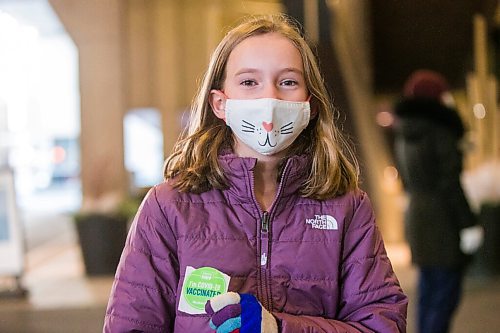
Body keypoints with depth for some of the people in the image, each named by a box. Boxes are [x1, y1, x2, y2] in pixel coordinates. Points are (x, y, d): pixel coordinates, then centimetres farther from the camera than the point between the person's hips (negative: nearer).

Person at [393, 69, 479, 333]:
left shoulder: (403, 136, 9)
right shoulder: (441, 132, -14)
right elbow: (450, 183, -18)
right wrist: (467, 223, -14)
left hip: (415, 215, 8)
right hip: (444, 220, -8)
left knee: (428, 291, 13)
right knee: (446, 293, -4)